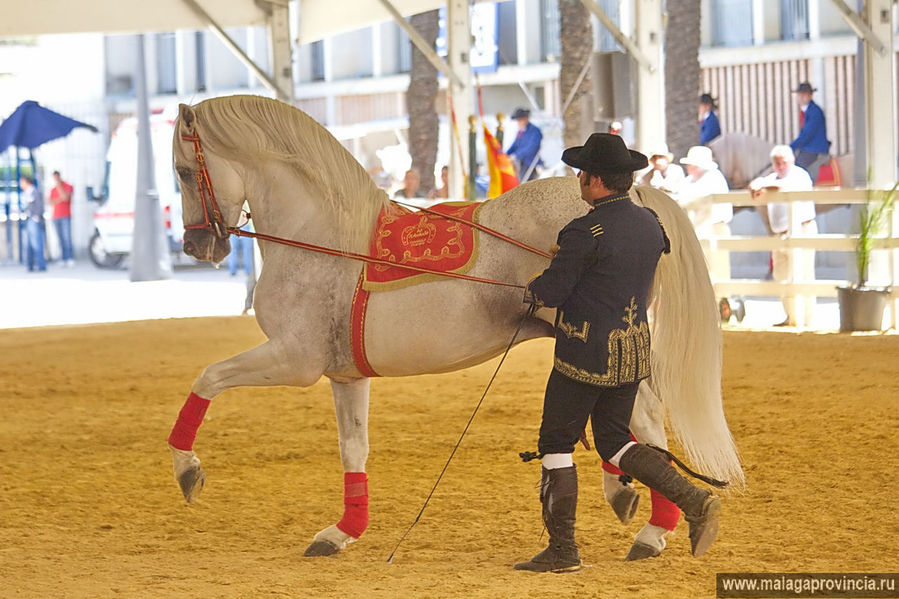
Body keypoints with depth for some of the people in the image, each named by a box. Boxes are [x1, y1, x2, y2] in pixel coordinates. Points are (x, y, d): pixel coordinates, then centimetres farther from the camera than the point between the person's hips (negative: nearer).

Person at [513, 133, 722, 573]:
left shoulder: (585, 233, -19)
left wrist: (530, 290, 9)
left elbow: (551, 292, -16)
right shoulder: (650, 223, 5)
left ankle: (562, 549, 7)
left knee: (556, 442, 5)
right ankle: (693, 500, 3)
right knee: (614, 441, 18)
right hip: (635, 350, 8)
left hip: (587, 355, -8)